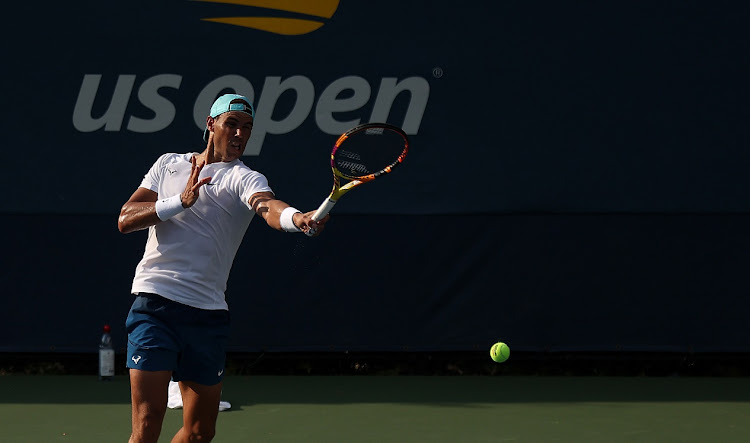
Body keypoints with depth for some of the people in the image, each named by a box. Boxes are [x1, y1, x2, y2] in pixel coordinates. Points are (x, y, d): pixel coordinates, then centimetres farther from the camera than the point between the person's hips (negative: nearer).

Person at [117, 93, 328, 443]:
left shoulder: (244, 179, 3)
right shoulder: (169, 164, 12)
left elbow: (267, 206, -21)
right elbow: (126, 220, 2)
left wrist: (297, 218, -45)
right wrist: (181, 201, -13)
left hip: (208, 313, 2)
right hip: (154, 302, -1)